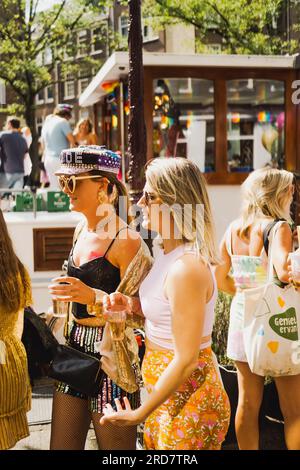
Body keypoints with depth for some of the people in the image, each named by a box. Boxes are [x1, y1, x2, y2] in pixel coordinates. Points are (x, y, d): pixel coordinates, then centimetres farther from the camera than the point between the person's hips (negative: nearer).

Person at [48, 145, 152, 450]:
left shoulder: (125, 240, -16)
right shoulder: (82, 230, 8)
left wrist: (94, 298, -28)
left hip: (110, 353, -8)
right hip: (76, 345, 8)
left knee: (114, 443, 7)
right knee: (62, 444, 13)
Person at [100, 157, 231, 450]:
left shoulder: (188, 268, -26)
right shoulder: (168, 253, 2)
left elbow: (186, 360, -24)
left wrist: (139, 414, -15)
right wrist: (131, 305, -3)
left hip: (188, 397, -9)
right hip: (167, 391, 9)